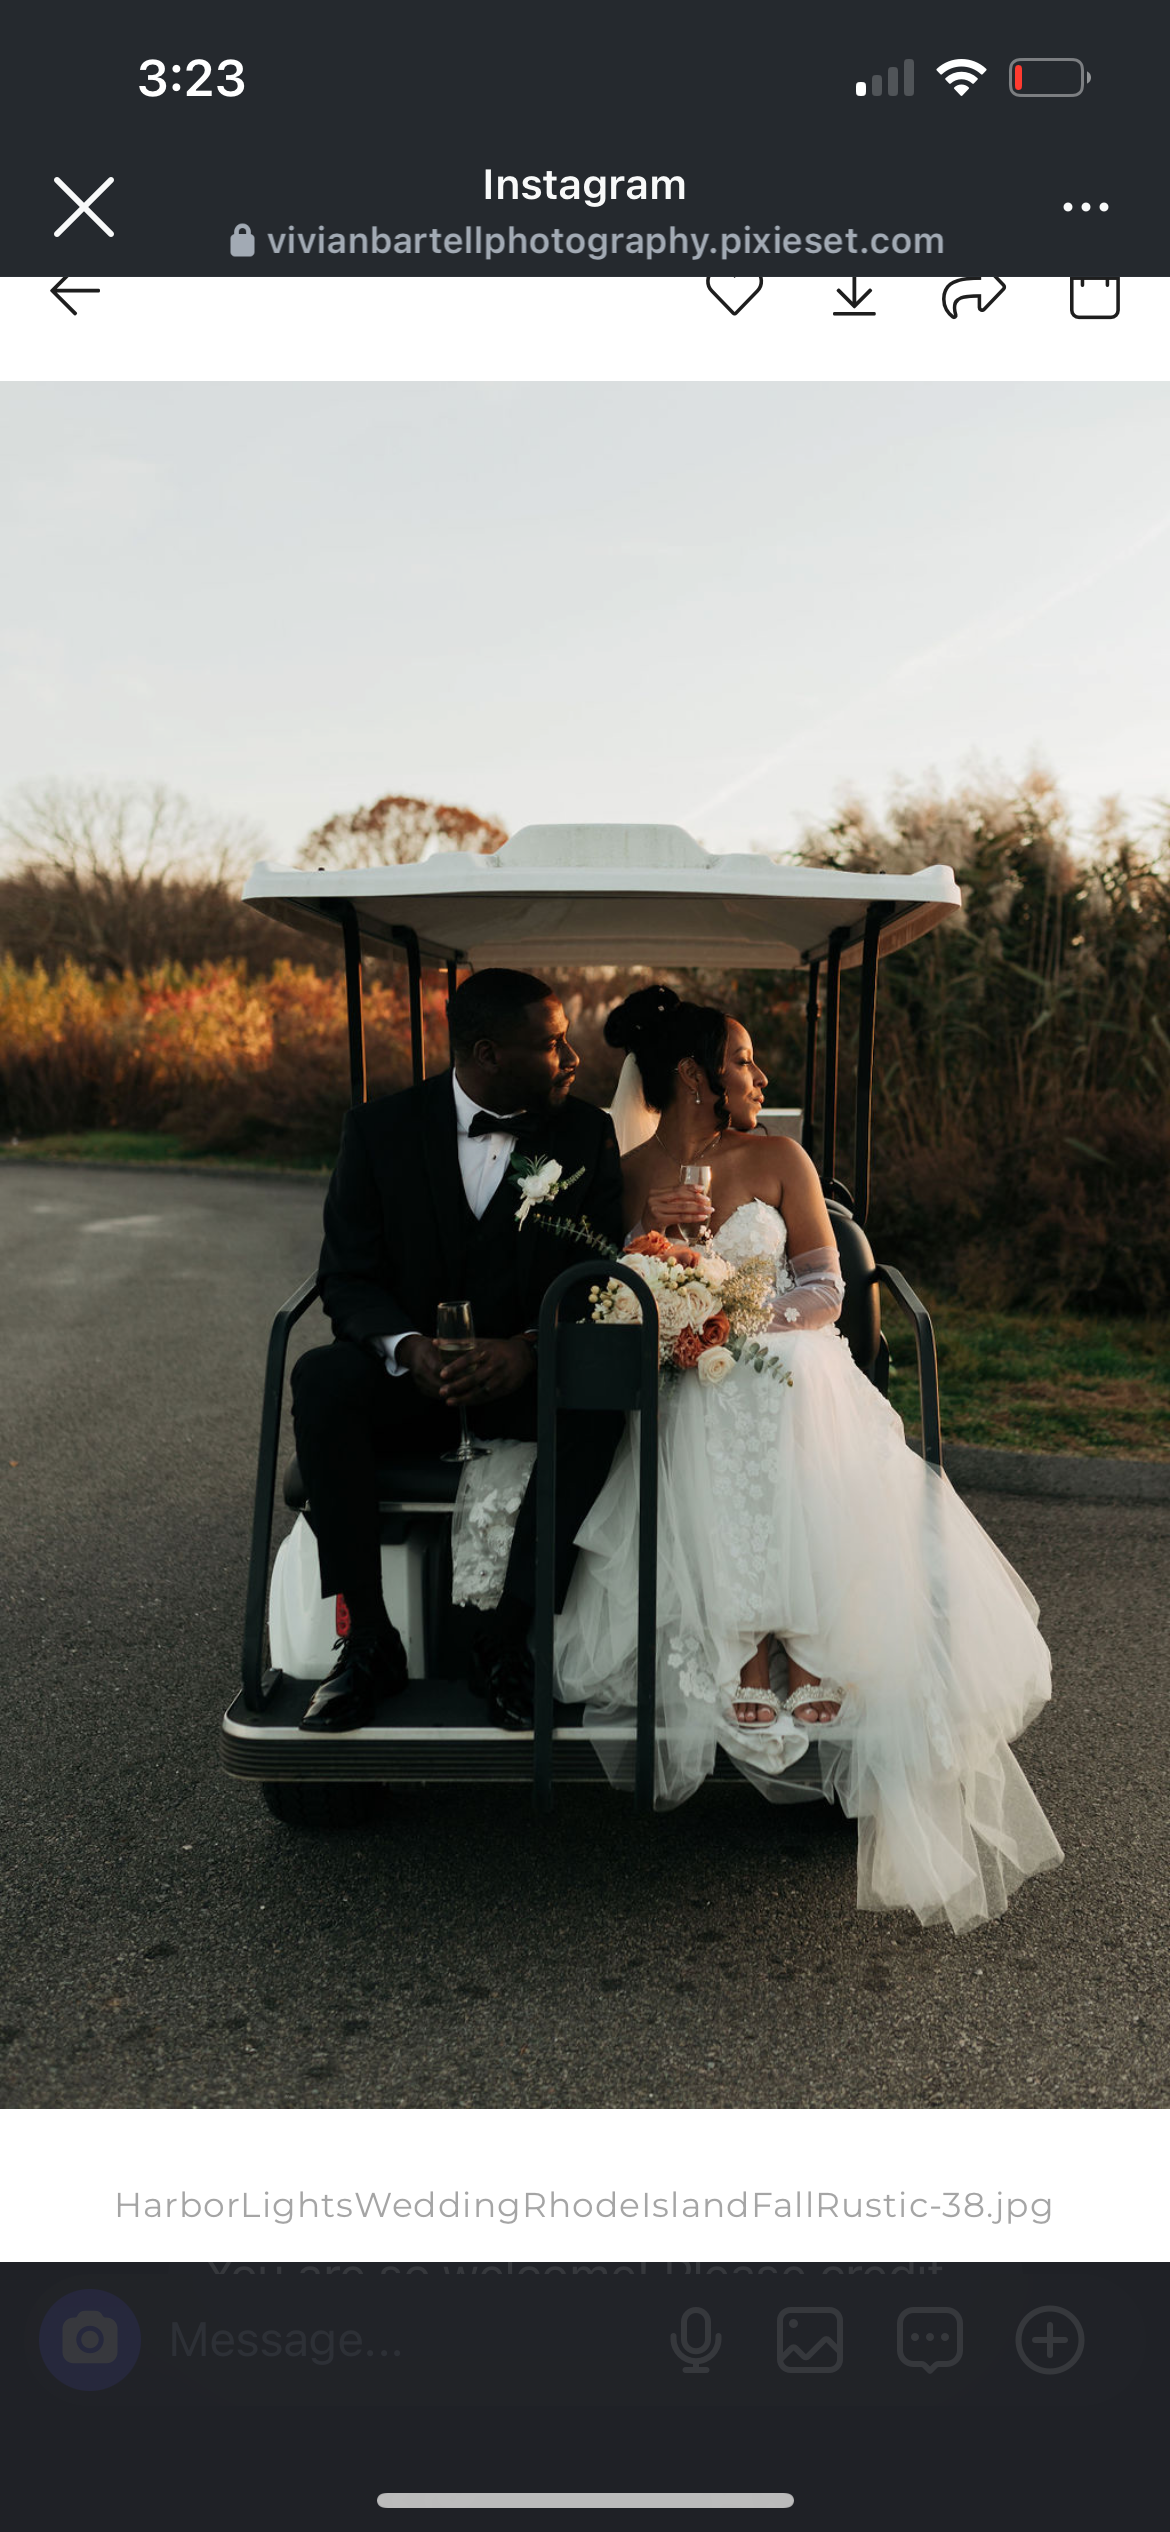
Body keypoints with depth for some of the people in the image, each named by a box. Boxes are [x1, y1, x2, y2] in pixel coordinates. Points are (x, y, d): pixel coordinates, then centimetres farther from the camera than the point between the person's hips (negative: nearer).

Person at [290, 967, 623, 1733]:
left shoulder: (587, 1135, 0)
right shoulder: (380, 1130, -2)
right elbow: (349, 1276, -3)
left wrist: (528, 1350, -25)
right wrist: (408, 1347, -26)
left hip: (532, 1376, 0)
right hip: (416, 1375, 0)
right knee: (320, 1377, -31)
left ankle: (510, 1641, -24)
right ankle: (369, 1639, -22)